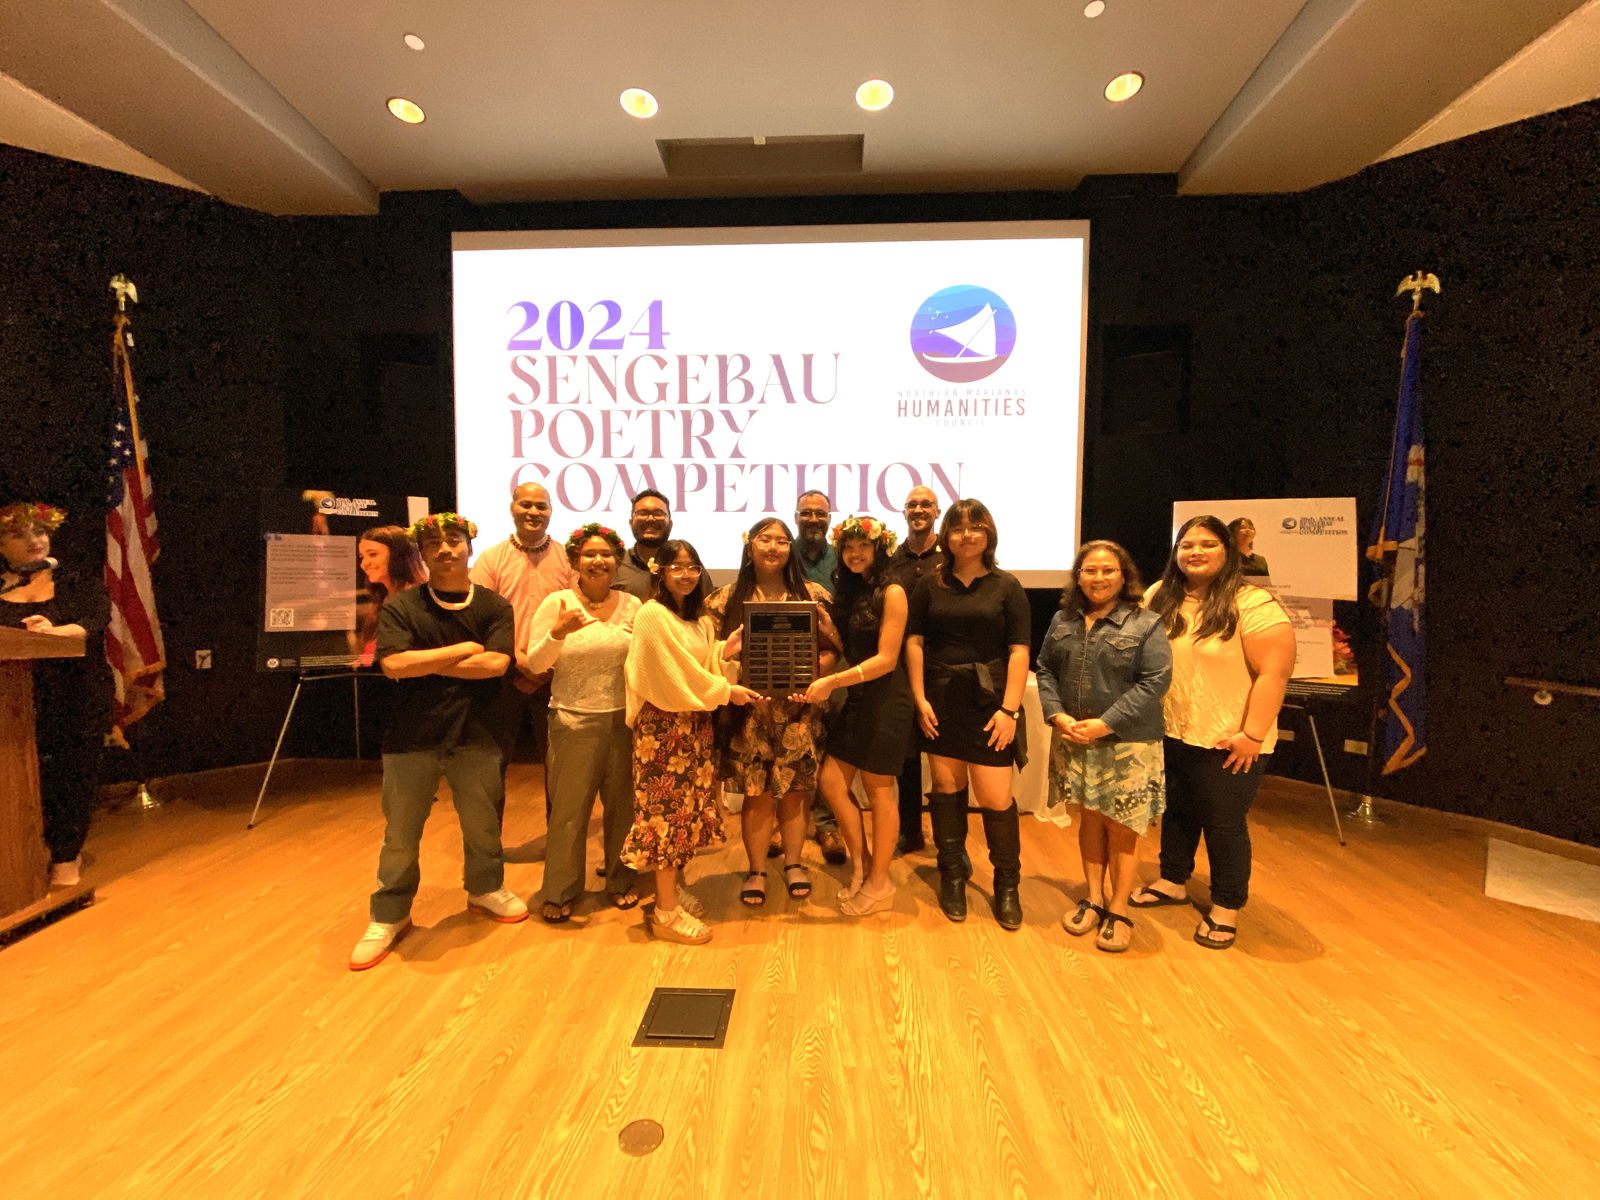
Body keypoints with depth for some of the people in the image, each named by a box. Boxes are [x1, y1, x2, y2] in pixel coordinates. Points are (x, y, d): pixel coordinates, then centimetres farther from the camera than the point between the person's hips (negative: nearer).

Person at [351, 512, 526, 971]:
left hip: (476, 738, 1)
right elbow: (393, 664, -17)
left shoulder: (495, 607, -2)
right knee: (400, 833, 11)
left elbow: (496, 664, -15)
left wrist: (424, 664, -12)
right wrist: (464, 650, -13)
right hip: (412, 738, 0)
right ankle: (388, 917, 30)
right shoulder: (400, 607, -3)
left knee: (483, 824, 15)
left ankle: (486, 888, 39)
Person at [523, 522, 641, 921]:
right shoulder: (557, 603, -3)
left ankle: (621, 880, 32)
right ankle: (559, 891, 25)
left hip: (624, 718, 2)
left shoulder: (632, 605, 3)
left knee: (622, 803, 12)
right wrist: (558, 633, -22)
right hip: (574, 720, -2)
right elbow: (535, 664, -6)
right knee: (569, 808, 7)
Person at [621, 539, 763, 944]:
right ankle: (666, 912, 8)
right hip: (663, 724, -8)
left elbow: (702, 667, 10)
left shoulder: (699, 618, 12)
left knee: (689, 805, 13)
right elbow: (675, 675, -16)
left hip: (695, 723, 8)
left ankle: (676, 886, 28)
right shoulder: (652, 614, -13)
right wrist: (727, 691, -11)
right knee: (668, 808, -2)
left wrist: (725, 648, -5)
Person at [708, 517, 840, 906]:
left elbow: (831, 647, 3)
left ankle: (793, 864, 30)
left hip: (798, 710, 1)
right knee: (757, 793, 5)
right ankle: (757, 870, 23)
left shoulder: (812, 594, 3)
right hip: (750, 711, 0)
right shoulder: (727, 598, 4)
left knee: (795, 790, 9)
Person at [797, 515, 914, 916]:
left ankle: (878, 883, 22)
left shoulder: (891, 593, -11)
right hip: (856, 698, 7)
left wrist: (832, 682, -23)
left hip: (886, 699, -7)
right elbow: (844, 650, 12)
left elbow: (886, 659, -17)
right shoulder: (847, 592, 10)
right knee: (830, 781, 6)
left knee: (878, 789, 5)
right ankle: (861, 864, 25)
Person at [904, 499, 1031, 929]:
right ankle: (952, 876, 26)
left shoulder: (1006, 586, 1)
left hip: (988, 701, -2)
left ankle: (1007, 884, 20)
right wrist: (920, 699, -4)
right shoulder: (930, 585, 6)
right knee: (946, 789, 9)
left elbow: (1018, 651, -3)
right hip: (941, 700, 2)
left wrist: (1009, 709, -10)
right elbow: (914, 642, 4)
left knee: (995, 798, -1)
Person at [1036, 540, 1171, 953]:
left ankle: (1119, 910, 21)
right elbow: (1046, 670, 9)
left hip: (1128, 744, -4)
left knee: (1122, 827, 4)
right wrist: (1058, 715, -8)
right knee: (1089, 819, 14)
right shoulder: (1063, 621, 7)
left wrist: (1106, 724, -17)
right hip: (1075, 740, 4)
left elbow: (1155, 681, -13)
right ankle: (1094, 898, 30)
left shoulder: (1145, 624, -7)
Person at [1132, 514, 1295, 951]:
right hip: (1170, 735, 5)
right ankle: (1173, 882, 40)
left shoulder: (1253, 604, -14)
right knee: (1175, 811, 20)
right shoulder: (1159, 598, 3)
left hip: (1226, 742, -5)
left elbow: (1274, 672, -17)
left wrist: (1252, 735, -18)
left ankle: (1226, 908, 27)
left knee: (1224, 824, 8)